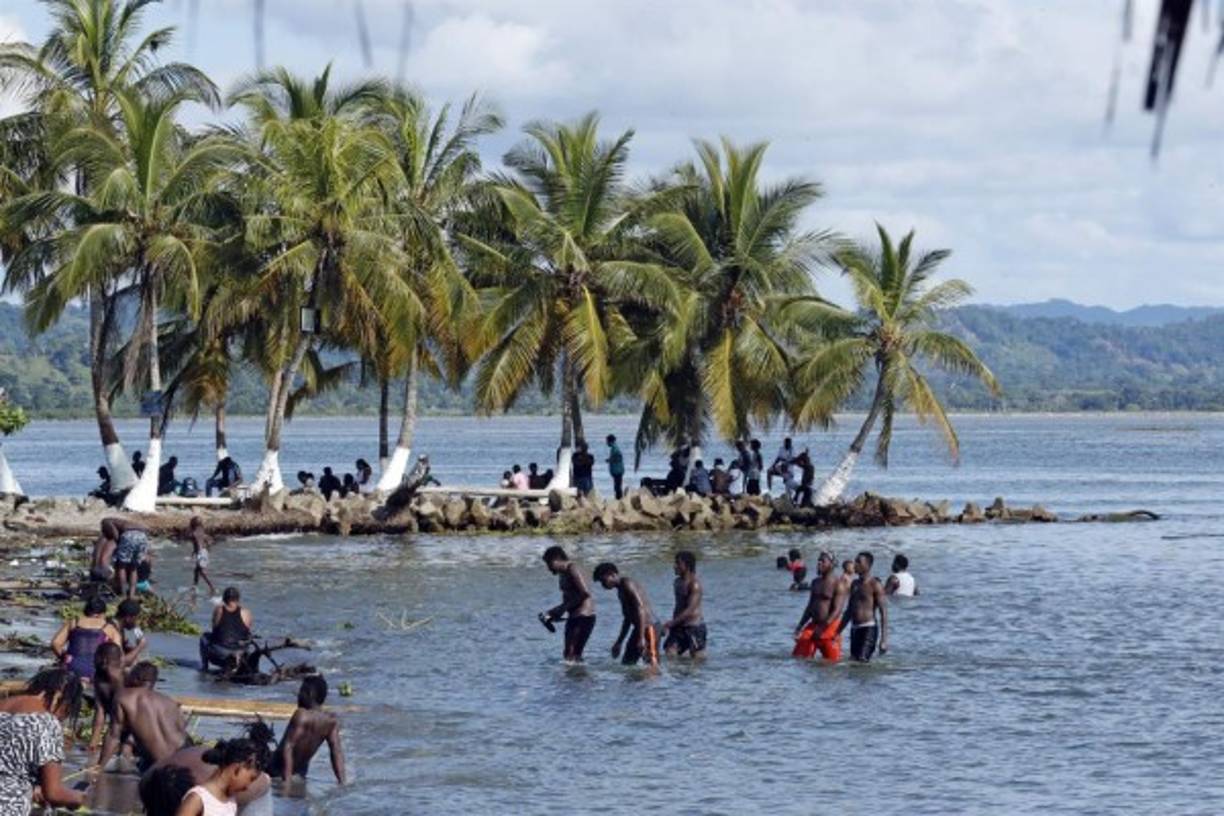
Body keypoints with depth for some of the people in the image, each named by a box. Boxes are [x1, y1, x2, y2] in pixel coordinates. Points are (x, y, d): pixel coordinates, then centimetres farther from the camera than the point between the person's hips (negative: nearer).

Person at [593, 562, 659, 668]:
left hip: (648, 628, -11)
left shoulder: (627, 585, -12)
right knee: (626, 663, 9)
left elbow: (641, 610, -21)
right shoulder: (621, 590, 19)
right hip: (639, 628, 11)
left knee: (652, 663, -14)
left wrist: (641, 638, -25)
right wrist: (619, 642, 29)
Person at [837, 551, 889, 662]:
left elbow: (883, 612, -9)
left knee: (861, 661, -19)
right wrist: (838, 632, 23)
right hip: (855, 628, 8)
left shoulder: (874, 585, -6)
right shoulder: (855, 584, 16)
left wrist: (884, 639, -16)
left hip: (868, 628, -8)